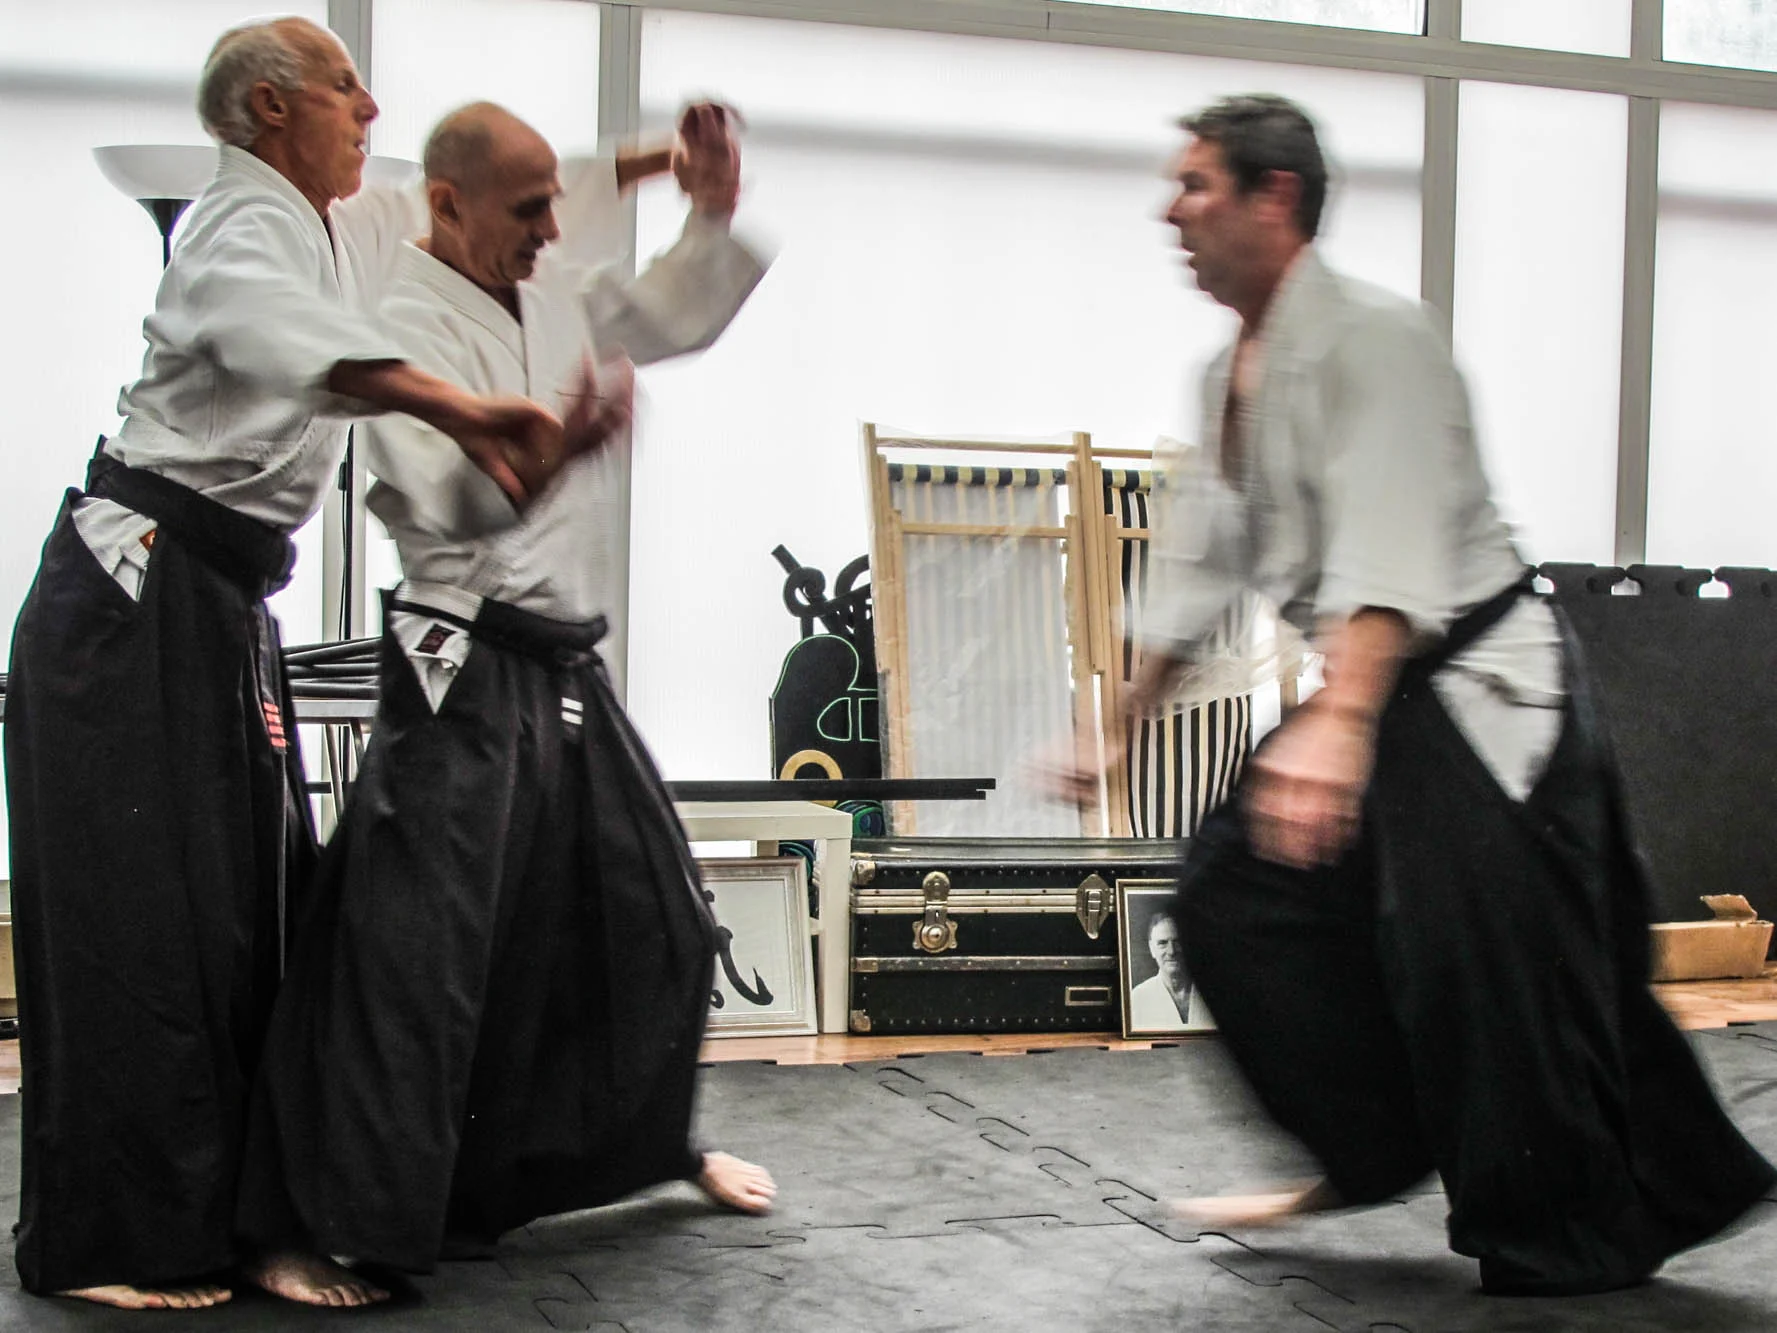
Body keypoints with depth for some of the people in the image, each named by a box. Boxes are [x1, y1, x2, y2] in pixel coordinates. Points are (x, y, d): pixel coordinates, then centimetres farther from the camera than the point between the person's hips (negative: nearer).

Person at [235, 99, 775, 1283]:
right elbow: (451, 497, -26)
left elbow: (678, 315, 26)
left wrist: (716, 211, 11)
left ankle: (658, 1143, 38)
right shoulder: (410, 320, -13)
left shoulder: (553, 297, 12)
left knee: (654, 914, 17)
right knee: (420, 949, -12)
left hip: (567, 667, 9)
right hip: (469, 674, -9)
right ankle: (339, 1220, -5)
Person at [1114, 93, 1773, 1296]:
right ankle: (1371, 1153, 18)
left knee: (1491, 963, -11)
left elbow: (1388, 552, -30)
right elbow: (1202, 564, 17)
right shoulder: (1236, 371, 10)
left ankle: (1569, 1240, 7)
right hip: (1378, 701, 10)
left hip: (1483, 692, -9)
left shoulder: (1371, 339, -18)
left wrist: (1338, 726, -41)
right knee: (1241, 888, 7)